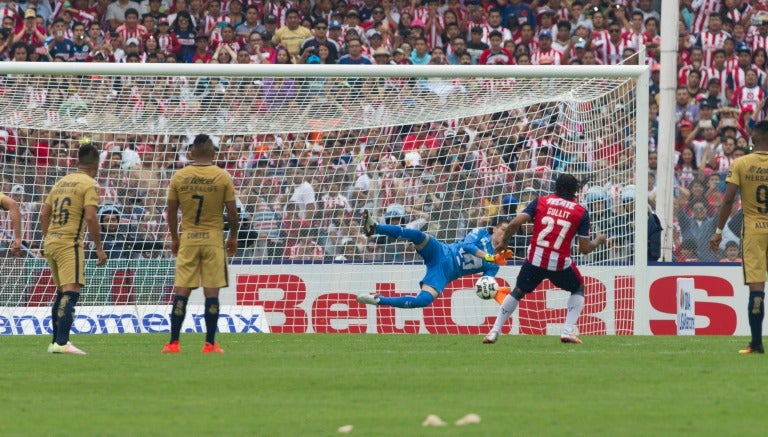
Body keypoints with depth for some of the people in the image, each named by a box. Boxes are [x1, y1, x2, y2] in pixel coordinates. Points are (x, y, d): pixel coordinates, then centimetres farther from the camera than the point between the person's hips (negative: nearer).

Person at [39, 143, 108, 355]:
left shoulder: (62, 182, 16)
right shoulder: (90, 184, -6)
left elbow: (44, 214, 17)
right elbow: (90, 217, -16)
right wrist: (99, 248, -11)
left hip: (51, 242, 8)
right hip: (69, 243, -8)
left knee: (61, 293, 18)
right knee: (71, 292, -13)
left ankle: (56, 341, 23)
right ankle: (62, 343, -24)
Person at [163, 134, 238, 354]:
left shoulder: (179, 177, 0)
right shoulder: (223, 177, -4)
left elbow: (171, 212, 4)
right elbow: (232, 212, -2)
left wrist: (174, 238, 16)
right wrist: (233, 237, 12)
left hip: (187, 239, 1)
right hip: (214, 238, -1)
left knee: (181, 291, 3)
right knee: (211, 292, 1)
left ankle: (173, 343, 0)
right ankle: (210, 344, 2)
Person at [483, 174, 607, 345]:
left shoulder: (541, 201, 5)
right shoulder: (581, 212, 2)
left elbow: (515, 223, -4)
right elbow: (585, 248, 3)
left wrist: (503, 242, 11)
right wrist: (598, 241, 23)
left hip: (535, 260, 1)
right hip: (560, 263, -1)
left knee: (518, 291, 24)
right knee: (578, 289, 26)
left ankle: (494, 332, 18)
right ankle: (568, 331, 11)